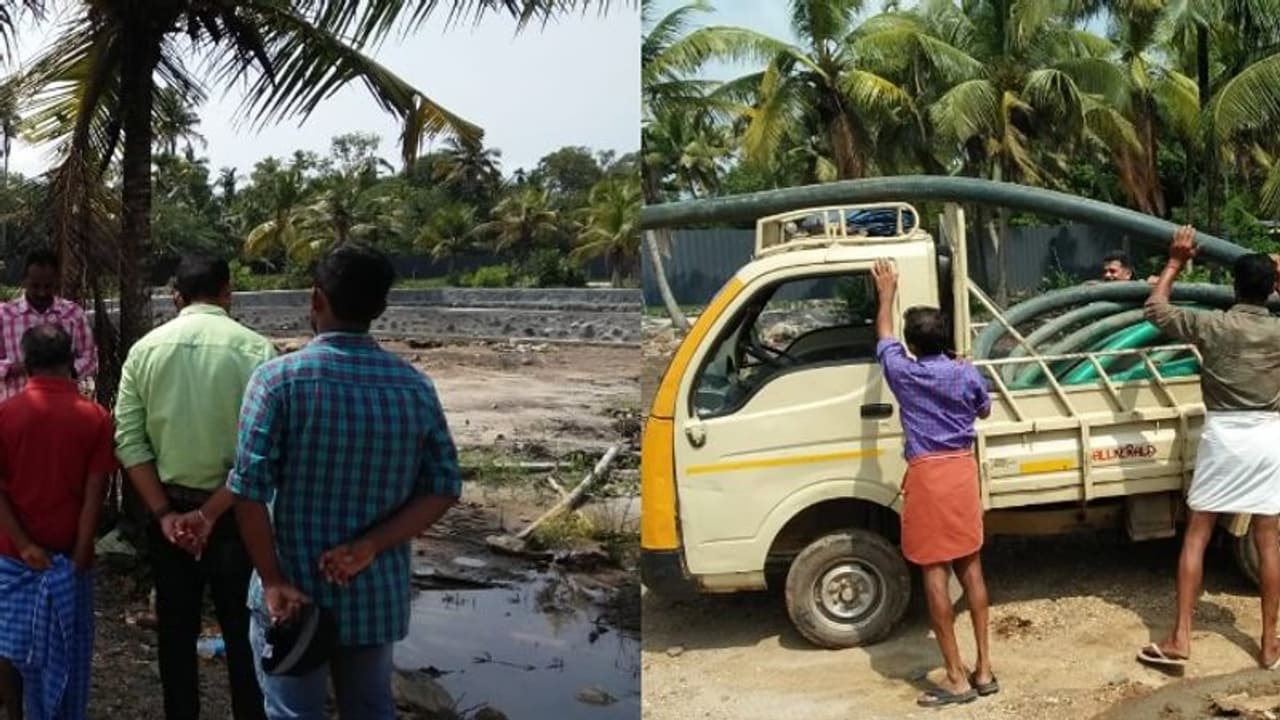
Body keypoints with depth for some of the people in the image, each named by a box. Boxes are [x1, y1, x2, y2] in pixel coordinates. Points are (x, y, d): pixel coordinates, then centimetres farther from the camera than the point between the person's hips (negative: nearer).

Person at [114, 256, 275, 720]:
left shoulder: (145, 348, 0)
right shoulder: (253, 348, -11)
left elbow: (128, 441, -3)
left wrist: (164, 513, -4)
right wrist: (210, 513, -12)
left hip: (168, 510, 3)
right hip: (232, 513, -3)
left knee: (176, 631, 16)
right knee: (242, 633, 9)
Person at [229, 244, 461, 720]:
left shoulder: (280, 378, -13)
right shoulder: (416, 387, -2)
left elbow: (249, 490, -16)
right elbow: (443, 488, -3)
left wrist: (273, 581, -10)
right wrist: (369, 547, -9)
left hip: (294, 594, -3)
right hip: (378, 592, 3)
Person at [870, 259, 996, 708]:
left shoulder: (902, 372, -4)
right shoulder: (967, 375, 0)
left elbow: (883, 335, 17)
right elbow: (984, 411, 21)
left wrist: (887, 293, 32)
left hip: (926, 475, -3)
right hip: (962, 470, 4)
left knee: (934, 573, -1)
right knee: (970, 566, 12)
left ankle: (956, 679, 0)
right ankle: (983, 669, 16)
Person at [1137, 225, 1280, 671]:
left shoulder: (1213, 325, -8)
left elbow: (1155, 308, 3)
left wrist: (1176, 262, 11)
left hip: (1223, 435, -2)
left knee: (1196, 536, 3)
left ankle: (1179, 639, 0)